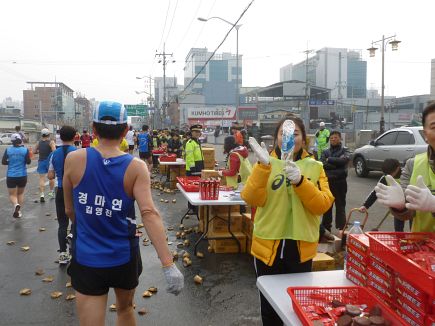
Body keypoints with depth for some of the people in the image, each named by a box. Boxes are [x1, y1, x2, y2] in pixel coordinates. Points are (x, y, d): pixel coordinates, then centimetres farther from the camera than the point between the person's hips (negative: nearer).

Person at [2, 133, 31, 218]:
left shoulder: (8, 150, -5)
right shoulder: (25, 150, -7)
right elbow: (28, 162, -5)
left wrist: (11, 162, 12)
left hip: (11, 176, -1)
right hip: (22, 176, 1)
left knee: (12, 195, 8)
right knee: (20, 193, 21)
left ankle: (16, 205, -22)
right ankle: (19, 211, 22)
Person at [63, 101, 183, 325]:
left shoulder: (74, 160, -9)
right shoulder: (136, 167, -12)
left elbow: (70, 210, 4)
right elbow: (149, 213, -25)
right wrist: (169, 266, -27)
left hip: (87, 260, 0)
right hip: (124, 258, 1)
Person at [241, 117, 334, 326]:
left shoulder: (314, 167, 2)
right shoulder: (266, 164, 0)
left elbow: (323, 205, -10)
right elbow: (252, 199, -14)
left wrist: (300, 181, -24)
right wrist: (263, 166, -25)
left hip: (301, 247, 1)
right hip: (268, 246, 0)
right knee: (269, 306, 14)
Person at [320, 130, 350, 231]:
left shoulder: (344, 150, 4)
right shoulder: (325, 152, 9)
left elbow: (343, 160, -17)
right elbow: (322, 164, -7)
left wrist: (329, 160, -8)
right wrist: (336, 164, -13)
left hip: (340, 182, -3)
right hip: (327, 181, 3)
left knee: (340, 205, 2)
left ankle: (341, 227, 6)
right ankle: (326, 227, 22)